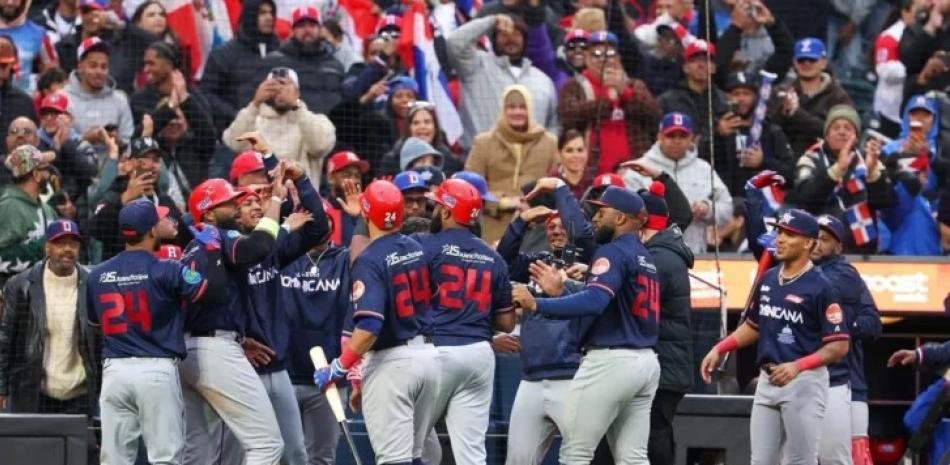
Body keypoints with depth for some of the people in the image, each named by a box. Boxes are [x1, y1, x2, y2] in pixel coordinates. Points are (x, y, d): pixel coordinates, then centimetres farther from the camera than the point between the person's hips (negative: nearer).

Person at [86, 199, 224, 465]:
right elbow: (213, 291, -10)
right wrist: (213, 249, 2)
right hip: (157, 370, -4)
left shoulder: (98, 275, 6)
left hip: (114, 370, 4)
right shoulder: (165, 271, -9)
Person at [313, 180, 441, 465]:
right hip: (427, 354, 8)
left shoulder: (370, 260, -16)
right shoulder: (416, 249, 7)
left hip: (392, 363, -8)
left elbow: (369, 326, -25)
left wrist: (338, 368, -17)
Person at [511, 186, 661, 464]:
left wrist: (537, 305, -27)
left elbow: (594, 302, -24)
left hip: (610, 361, -9)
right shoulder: (646, 258, 19)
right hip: (646, 362, 9)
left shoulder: (614, 252, -10)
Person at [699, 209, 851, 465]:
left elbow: (839, 346, -14)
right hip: (767, 381, 7)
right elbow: (753, 326, 24)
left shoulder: (821, 287, -12)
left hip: (803, 383, -7)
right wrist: (719, 349, 10)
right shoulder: (768, 279, 10)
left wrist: (798, 366, -26)